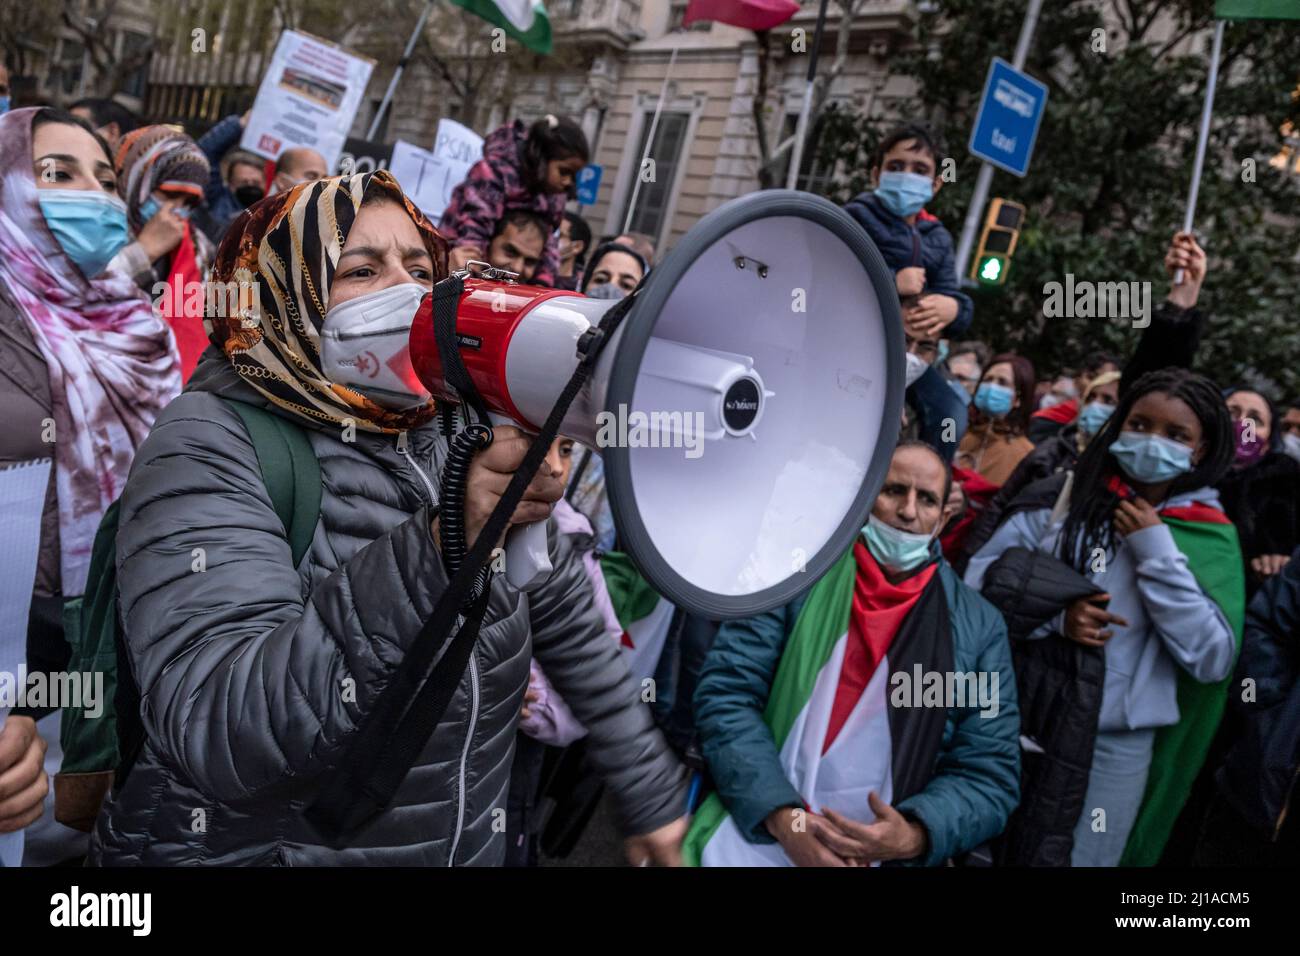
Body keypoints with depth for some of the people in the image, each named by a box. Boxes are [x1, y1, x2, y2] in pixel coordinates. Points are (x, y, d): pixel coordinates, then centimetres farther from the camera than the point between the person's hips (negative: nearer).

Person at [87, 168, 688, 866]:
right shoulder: (209, 447, -19)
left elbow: (567, 622, 6)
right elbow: (215, 731, -32)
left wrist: (649, 792, 9)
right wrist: (436, 553, -42)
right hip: (246, 847, -5)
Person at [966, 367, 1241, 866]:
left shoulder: (1210, 536, 0)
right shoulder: (1063, 495, -3)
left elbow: (1212, 659, -8)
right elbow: (978, 582, -3)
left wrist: (1155, 550, -12)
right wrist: (1054, 615, -18)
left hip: (1116, 746, 0)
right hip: (1017, 722, 0)